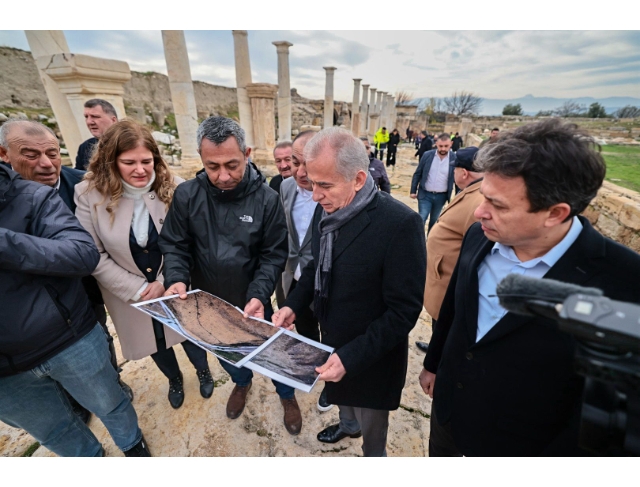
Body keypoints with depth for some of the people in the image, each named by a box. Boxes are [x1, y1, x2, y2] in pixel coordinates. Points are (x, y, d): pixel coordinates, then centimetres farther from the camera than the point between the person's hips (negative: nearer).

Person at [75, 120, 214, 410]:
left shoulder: (173, 189, -16)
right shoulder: (89, 195, -14)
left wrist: (165, 282, -18)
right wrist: (138, 289, -16)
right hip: (130, 294, 1)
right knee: (156, 343, 24)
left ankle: (203, 370, 53)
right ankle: (174, 379, 56)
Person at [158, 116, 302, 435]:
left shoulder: (267, 199, -18)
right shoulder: (186, 195, -13)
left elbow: (273, 255, -14)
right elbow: (174, 245, -5)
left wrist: (258, 295, -27)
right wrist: (176, 279, -23)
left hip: (252, 303, -2)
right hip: (208, 303, 3)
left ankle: (286, 395, 50)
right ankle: (241, 382, 62)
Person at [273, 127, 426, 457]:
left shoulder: (399, 224, -29)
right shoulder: (325, 210, -8)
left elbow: (404, 309, -24)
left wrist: (351, 357, -26)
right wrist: (292, 305, -7)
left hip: (372, 356, -5)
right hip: (332, 340, 6)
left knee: (372, 424, 22)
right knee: (340, 393, 33)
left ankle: (374, 453, 56)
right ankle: (348, 424, 66)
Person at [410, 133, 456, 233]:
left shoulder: (455, 159, -7)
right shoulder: (427, 155, -6)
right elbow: (417, 174, 1)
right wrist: (413, 190, 0)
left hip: (441, 196, 1)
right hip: (425, 194, -1)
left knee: (434, 221, 14)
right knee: (421, 219, -5)